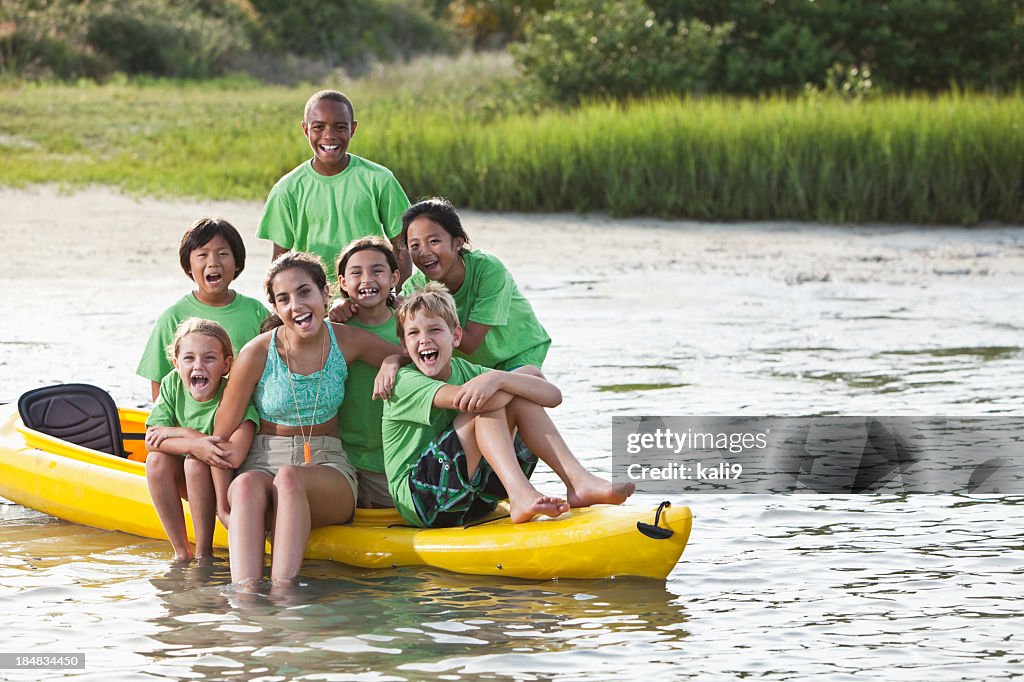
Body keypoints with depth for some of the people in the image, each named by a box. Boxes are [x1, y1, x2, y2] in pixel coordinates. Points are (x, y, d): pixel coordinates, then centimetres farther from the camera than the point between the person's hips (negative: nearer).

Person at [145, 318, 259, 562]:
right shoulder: (172, 384, -9)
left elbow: (235, 453, -38)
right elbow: (152, 440, -17)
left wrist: (179, 433, -27)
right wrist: (194, 445, -36)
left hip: (228, 481, -5)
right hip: (187, 483, 5)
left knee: (196, 463, -31)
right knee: (156, 460, -22)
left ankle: (204, 552, -20)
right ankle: (181, 551, -15)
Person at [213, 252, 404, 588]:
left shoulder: (347, 342, 0)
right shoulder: (257, 354, -7)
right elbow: (223, 437, 0)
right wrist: (224, 502, -6)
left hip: (328, 466, 1)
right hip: (261, 463, 0)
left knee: (288, 478, -36)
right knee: (247, 484, -37)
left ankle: (282, 589, -52)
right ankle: (245, 593, -54)